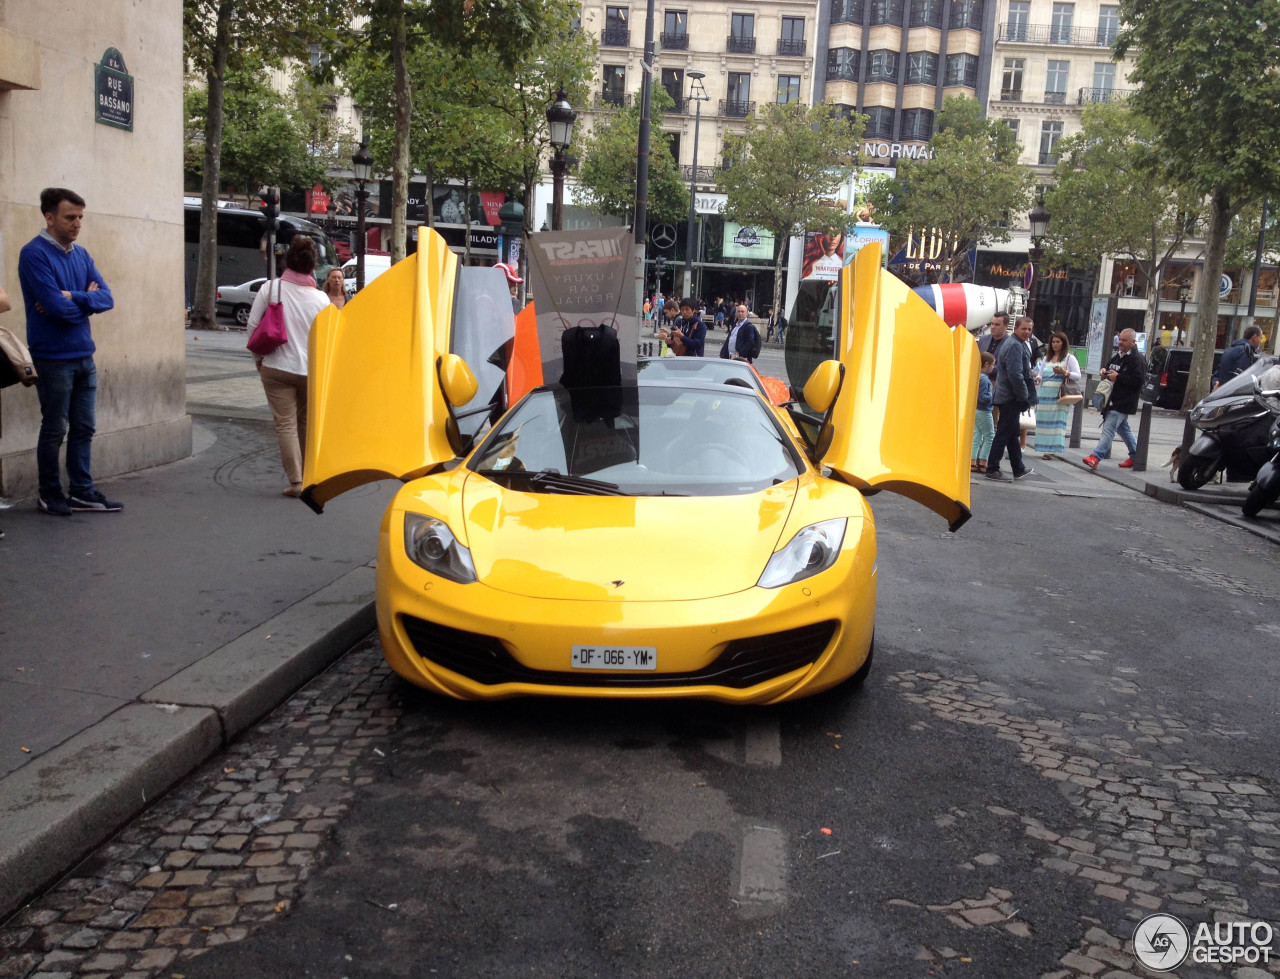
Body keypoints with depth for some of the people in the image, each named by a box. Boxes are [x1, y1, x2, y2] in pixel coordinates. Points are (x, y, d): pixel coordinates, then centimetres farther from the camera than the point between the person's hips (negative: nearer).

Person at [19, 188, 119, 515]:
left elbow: (107, 298, -1)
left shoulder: (81, 255, 9)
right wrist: (87, 299, -4)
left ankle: (82, 493, 18)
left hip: (84, 356, 7)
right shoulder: (34, 254, -13)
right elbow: (57, 307, -22)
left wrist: (73, 298, -17)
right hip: (53, 358, -7)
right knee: (54, 430, 4)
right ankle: (49, 495, 18)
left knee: (84, 428, 10)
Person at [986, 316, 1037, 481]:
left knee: (1012, 433, 17)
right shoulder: (1015, 346, -17)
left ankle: (1019, 469, 28)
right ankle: (992, 469, -1)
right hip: (1011, 398, -11)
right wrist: (1024, 398, -20)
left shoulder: (1014, 344, 17)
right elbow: (1015, 375, -24)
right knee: (1004, 434, -6)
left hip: (1008, 397, 11)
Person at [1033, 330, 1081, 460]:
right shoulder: (1046, 358, 20)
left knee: (1057, 422, -9)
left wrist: (1064, 373, -16)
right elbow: (1040, 375, 20)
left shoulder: (1070, 358, 5)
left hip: (1059, 396, -5)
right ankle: (1044, 449, 5)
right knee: (1043, 421, 1)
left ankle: (1052, 448, -11)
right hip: (1044, 396, 5)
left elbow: (1078, 376, -1)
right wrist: (1037, 379, -2)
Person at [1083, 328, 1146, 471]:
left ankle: (1096, 456, -20)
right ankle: (1136, 456, 32)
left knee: (1109, 427, -15)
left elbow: (1137, 381, -19)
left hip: (1123, 402, -10)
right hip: (1113, 399, 10)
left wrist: (1118, 377, -19)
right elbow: (1108, 367, 28)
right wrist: (1105, 371, 5)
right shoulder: (1117, 355, 14)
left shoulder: (1137, 360, -12)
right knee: (1122, 428, 19)